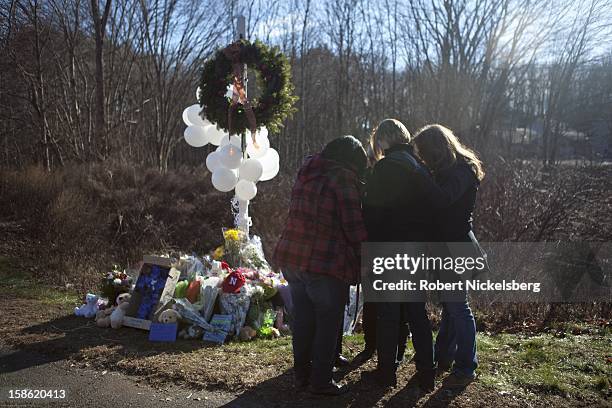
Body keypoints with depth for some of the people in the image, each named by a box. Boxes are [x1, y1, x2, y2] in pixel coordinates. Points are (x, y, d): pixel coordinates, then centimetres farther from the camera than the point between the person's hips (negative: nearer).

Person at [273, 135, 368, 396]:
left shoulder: (306, 173, 15)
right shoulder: (343, 177, -8)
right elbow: (354, 226, -10)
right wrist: (364, 260, -1)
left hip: (290, 257, 7)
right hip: (326, 263, -7)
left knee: (303, 318, 16)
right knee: (328, 323, 6)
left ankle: (301, 374, 28)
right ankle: (321, 381, 14)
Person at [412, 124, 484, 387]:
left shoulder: (461, 171, -14)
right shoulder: (449, 170, 14)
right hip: (447, 246, 9)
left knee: (457, 306, -1)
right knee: (449, 304, 16)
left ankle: (465, 368, 11)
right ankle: (443, 358, 29)